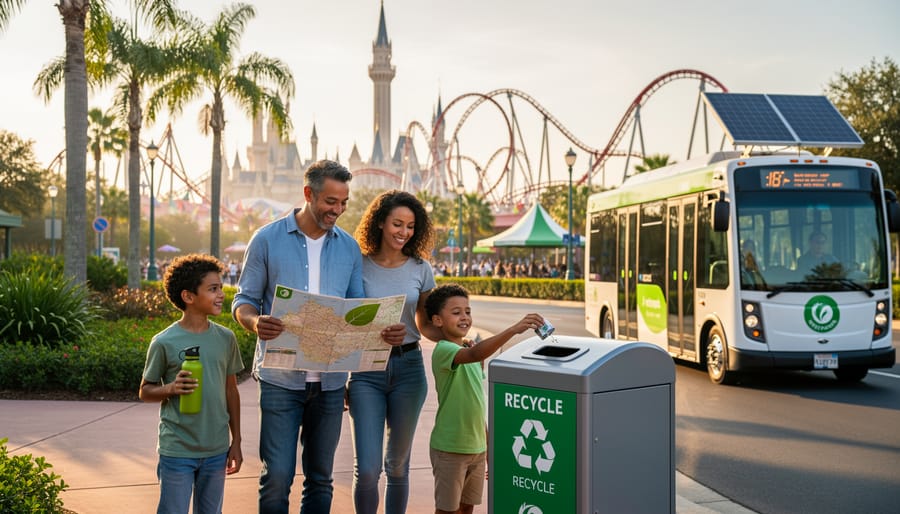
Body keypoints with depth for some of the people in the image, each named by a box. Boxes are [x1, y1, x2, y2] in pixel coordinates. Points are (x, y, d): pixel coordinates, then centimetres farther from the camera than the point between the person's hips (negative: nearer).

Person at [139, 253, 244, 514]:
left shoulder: (225, 338, 3)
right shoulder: (164, 342, -9)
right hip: (177, 452, -4)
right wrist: (171, 388, -20)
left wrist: (236, 442, 11)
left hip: (216, 451, 4)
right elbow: (145, 391, 1)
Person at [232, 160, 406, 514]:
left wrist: (388, 330, -11)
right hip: (280, 377, -3)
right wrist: (255, 322, -23)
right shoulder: (267, 240, -1)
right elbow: (244, 299, 1)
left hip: (330, 380, 3)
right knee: (277, 476, -4)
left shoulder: (349, 248, 8)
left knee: (320, 477, 12)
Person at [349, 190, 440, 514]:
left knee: (397, 465, 12)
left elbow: (425, 324, 11)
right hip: (366, 369, -2)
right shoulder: (359, 265, -3)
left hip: (408, 368, 2)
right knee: (367, 469, -8)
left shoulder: (420, 269, 3)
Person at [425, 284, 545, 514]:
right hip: (449, 449, -8)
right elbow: (474, 354, -39)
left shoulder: (470, 351, 10)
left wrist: (488, 445, 17)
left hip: (477, 447, 8)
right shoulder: (443, 351, -17)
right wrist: (513, 330, -49)